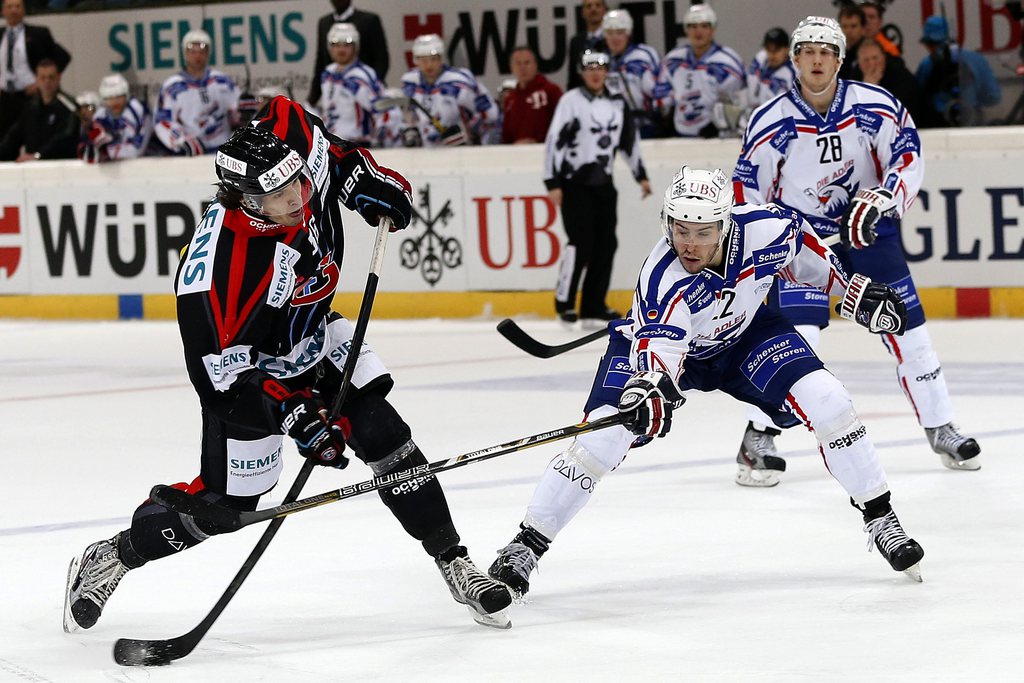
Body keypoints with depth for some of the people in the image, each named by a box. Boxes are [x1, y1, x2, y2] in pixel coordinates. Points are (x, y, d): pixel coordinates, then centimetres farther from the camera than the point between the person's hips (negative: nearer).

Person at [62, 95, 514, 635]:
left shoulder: (289, 132, -27)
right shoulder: (220, 271, -41)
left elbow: (300, 126, 1)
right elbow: (220, 375, -30)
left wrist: (366, 177, -3)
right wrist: (296, 418, -31)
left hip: (315, 338, 6)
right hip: (249, 368, -6)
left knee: (383, 436, -7)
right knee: (226, 502, -2)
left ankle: (453, 563, 4)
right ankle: (110, 558, 20)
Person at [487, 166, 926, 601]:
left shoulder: (766, 229, -28)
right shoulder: (663, 279, -38)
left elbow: (803, 245, -3)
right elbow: (658, 347, -49)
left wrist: (852, 291, 4)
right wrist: (649, 389, -70)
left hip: (745, 333, 3)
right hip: (657, 340, -3)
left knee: (826, 402, -15)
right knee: (602, 437, -21)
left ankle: (880, 519, 3)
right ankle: (526, 544, -8)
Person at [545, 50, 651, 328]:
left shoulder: (617, 104, 8)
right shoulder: (571, 101, -8)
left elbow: (628, 140, 18)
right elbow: (554, 141, -11)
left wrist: (640, 175, 14)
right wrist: (553, 183, -15)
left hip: (603, 183, 6)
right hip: (574, 182, -6)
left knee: (606, 245, 1)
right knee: (581, 242, -14)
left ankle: (594, 307, 6)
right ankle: (564, 302, -4)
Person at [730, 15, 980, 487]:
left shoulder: (876, 107, -12)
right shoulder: (772, 122, -13)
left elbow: (908, 155, -4)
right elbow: (747, 191, -4)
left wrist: (885, 197, -22)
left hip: (866, 224, 2)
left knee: (905, 326, 3)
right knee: (794, 331, -19)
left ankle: (941, 429, 19)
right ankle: (758, 438, -12)